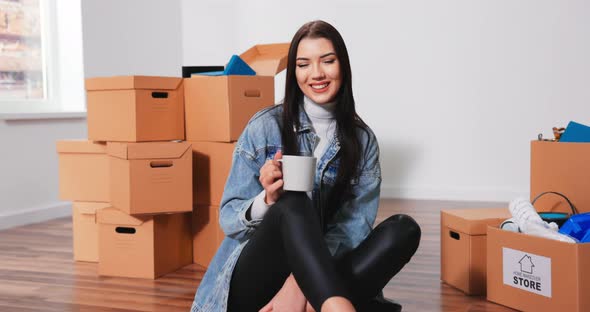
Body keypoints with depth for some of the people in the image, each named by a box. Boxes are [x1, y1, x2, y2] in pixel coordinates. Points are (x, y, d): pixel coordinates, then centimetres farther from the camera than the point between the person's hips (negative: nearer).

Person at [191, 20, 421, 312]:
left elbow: (354, 225, -7)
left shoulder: (362, 140, 4)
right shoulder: (265, 126, -3)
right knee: (293, 201, -32)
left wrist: (303, 282, -25)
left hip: (319, 280, 3)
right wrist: (268, 200, -25)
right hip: (253, 281, -2)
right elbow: (228, 218, -1)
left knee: (403, 228, -23)